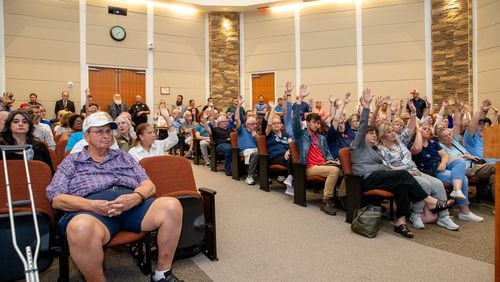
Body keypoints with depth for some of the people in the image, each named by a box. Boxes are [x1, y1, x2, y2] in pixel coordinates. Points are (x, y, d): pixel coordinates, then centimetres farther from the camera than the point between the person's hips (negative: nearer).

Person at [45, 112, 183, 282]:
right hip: (91, 209, -2)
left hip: (132, 204, 3)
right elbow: (57, 199, 6)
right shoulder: (71, 161, 19)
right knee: (81, 227, -40)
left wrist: (136, 197, -12)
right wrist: (90, 205, -15)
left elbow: (148, 185, 14)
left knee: (171, 206, -26)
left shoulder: (124, 157, 25)